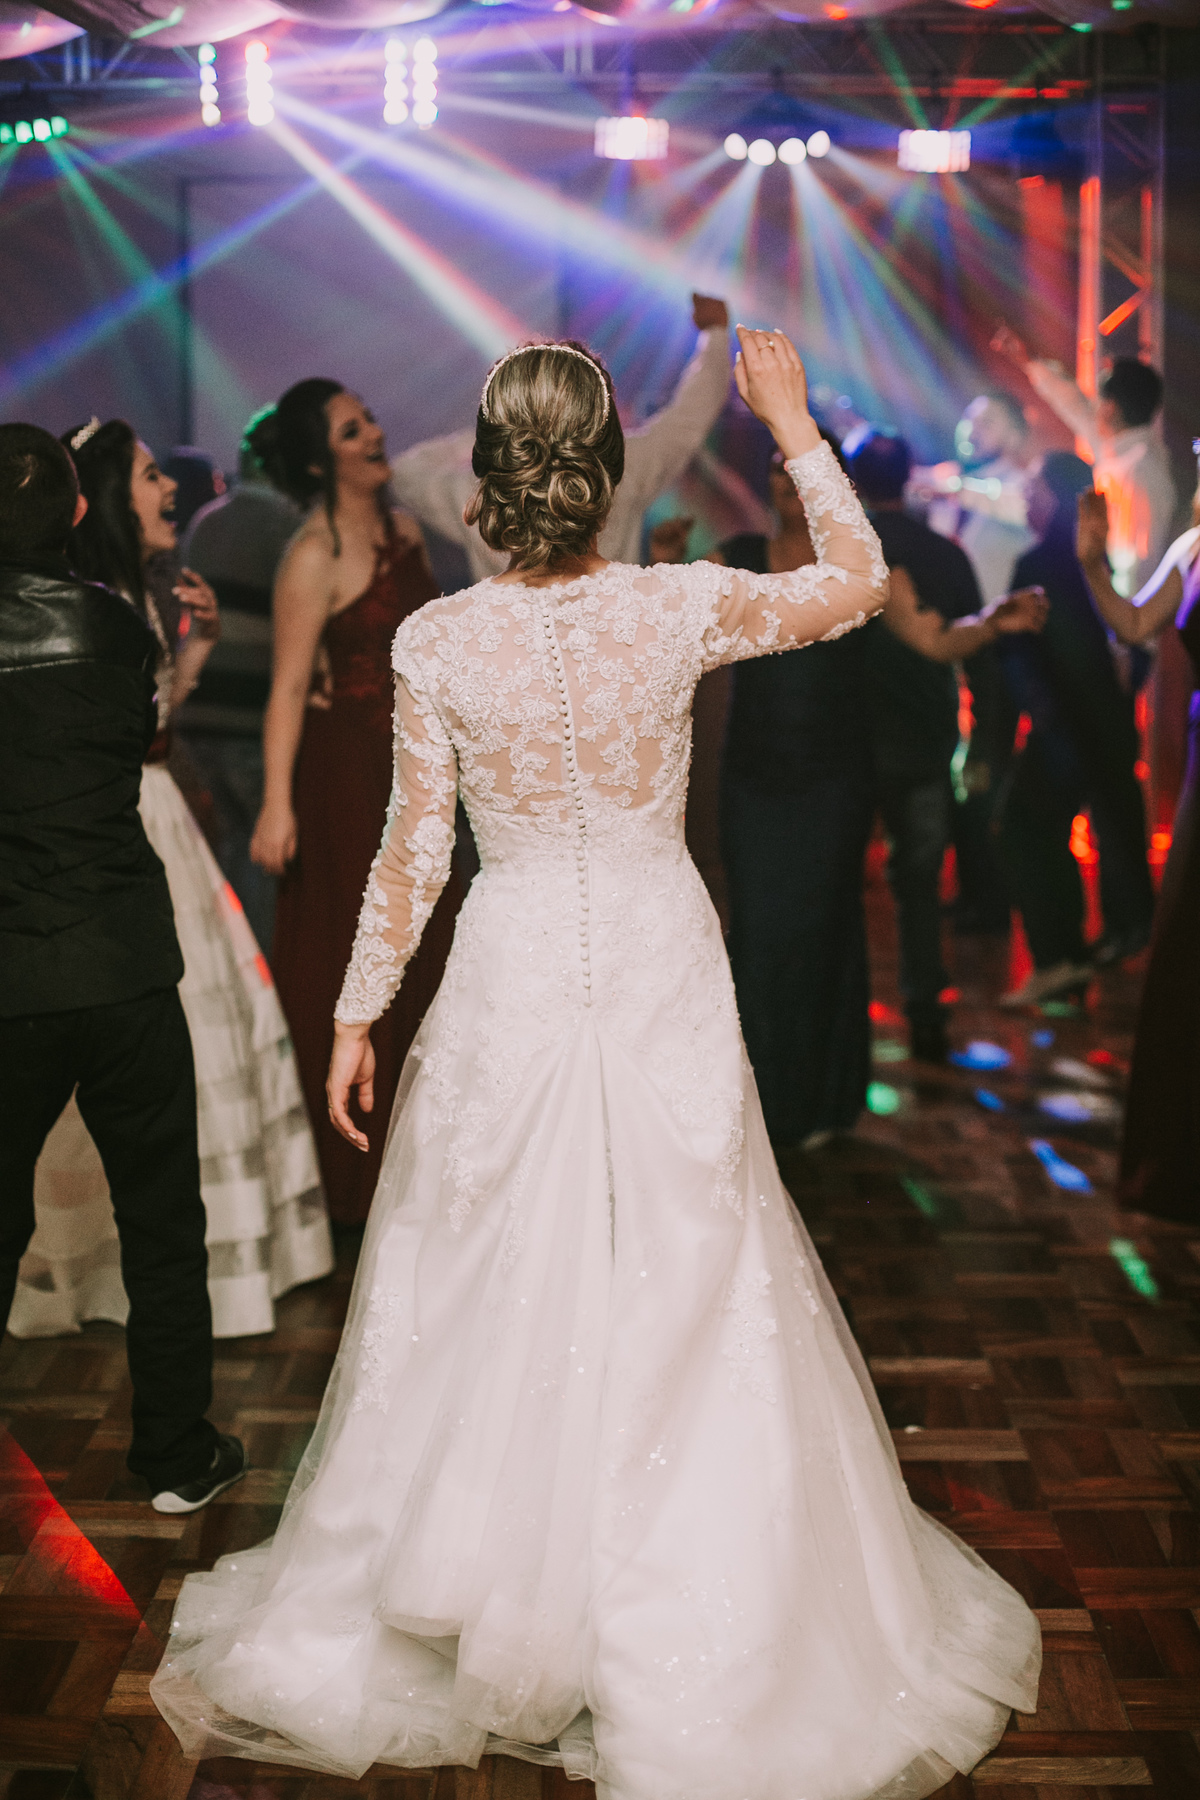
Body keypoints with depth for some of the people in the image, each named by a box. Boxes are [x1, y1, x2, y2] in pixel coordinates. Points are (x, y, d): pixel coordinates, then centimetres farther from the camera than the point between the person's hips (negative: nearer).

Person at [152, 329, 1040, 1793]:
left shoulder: (438, 641, -11)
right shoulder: (681, 610, -11)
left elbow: (414, 852, -5)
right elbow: (859, 579, 6)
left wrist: (358, 1013, 6)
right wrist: (790, 418, 12)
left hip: (510, 983, 0)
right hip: (662, 973, 0)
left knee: (490, 1300, 15)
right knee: (680, 1301, 12)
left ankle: (468, 1614, 31)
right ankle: (692, 1648, 24)